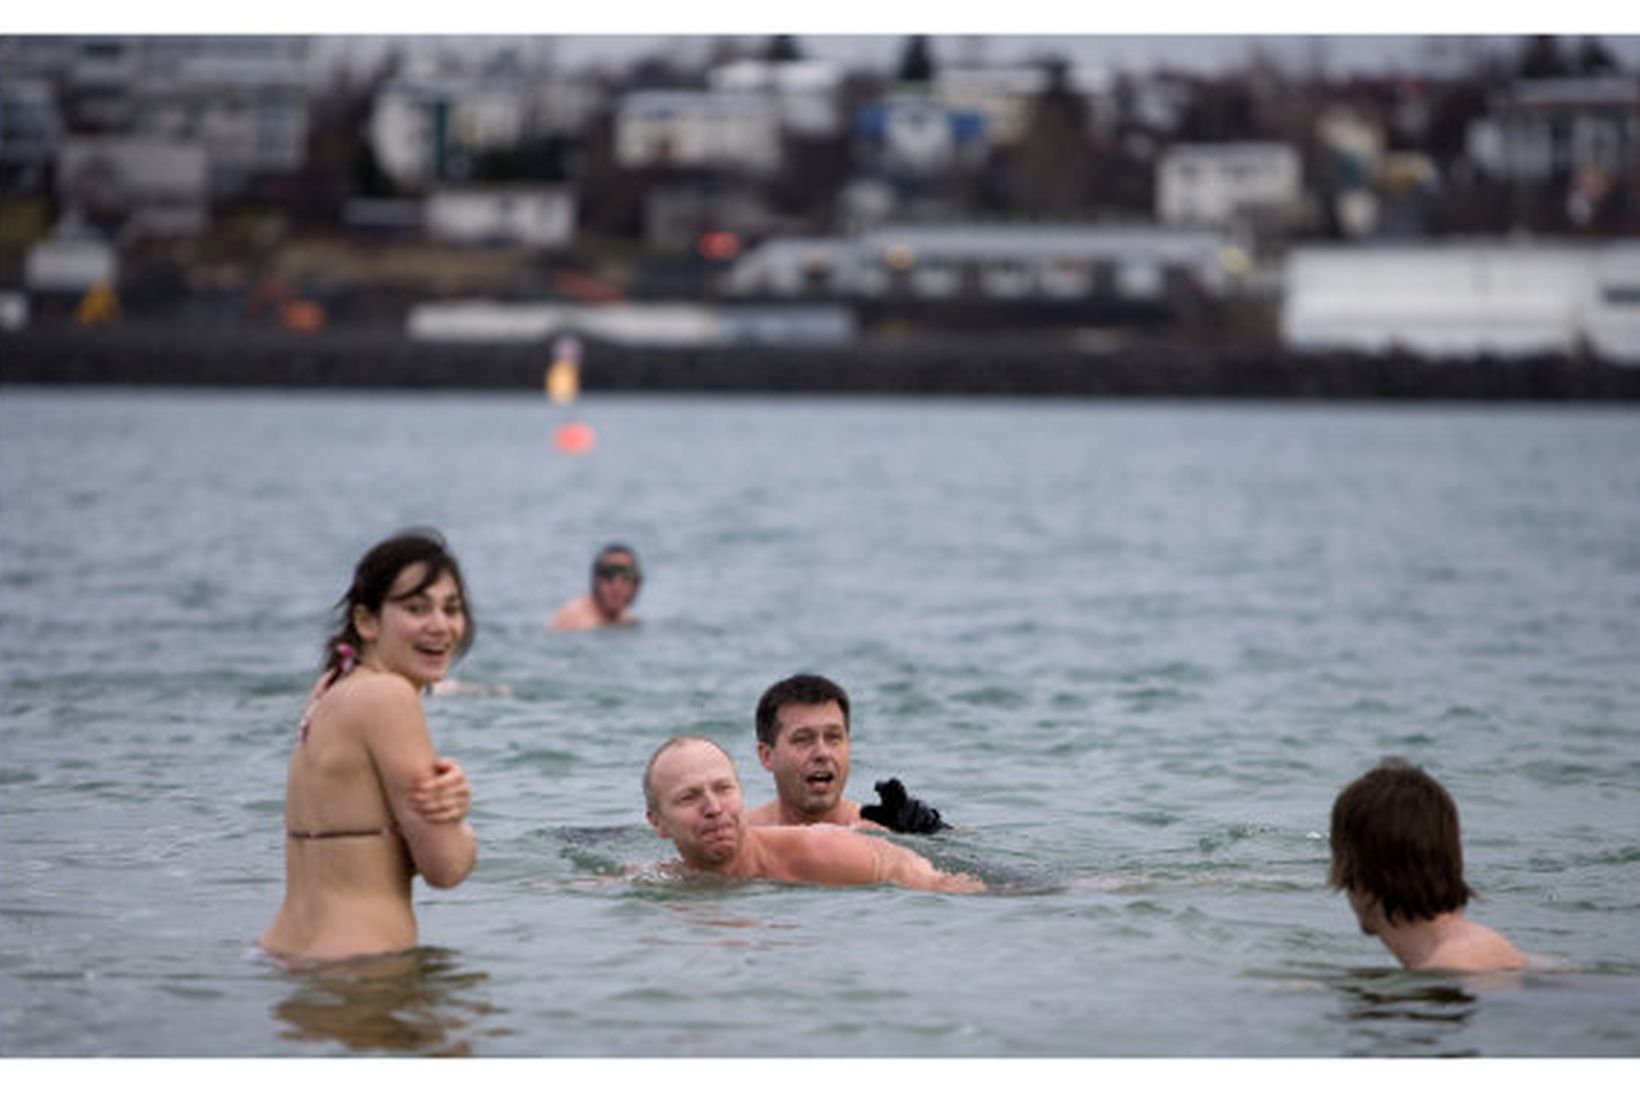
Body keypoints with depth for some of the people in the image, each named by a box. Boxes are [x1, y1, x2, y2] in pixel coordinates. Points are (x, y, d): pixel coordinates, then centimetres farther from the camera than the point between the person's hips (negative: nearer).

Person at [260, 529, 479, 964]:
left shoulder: (331, 689, 12)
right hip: (356, 966, -10)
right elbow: (445, 866, -15)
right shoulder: (388, 696, -15)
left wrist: (448, 797, -10)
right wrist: (454, 819, 6)